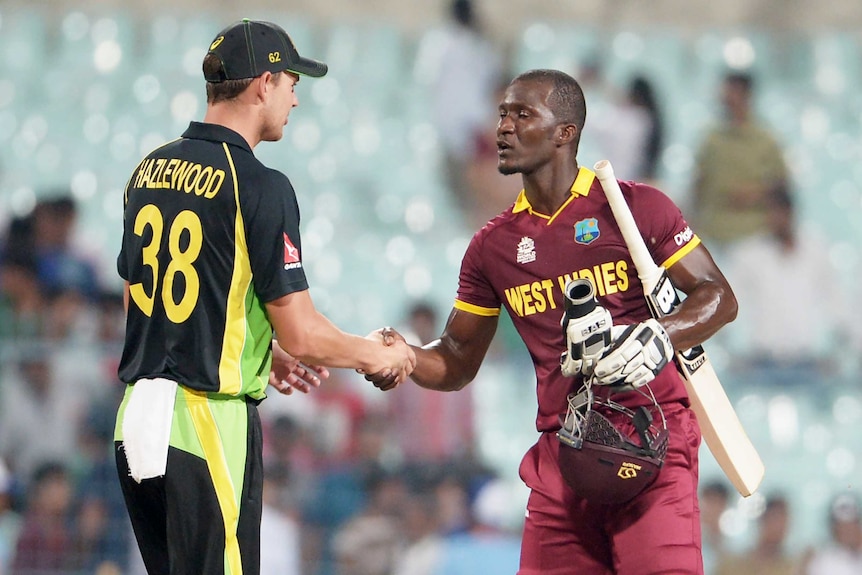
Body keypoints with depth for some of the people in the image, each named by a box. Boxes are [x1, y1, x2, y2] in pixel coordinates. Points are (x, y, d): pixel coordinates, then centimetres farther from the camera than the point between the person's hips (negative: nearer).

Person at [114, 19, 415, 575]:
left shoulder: (150, 170, 10)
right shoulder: (260, 186, -12)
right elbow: (302, 334, -12)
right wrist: (377, 356, 7)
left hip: (136, 419, 8)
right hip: (209, 425, -8)